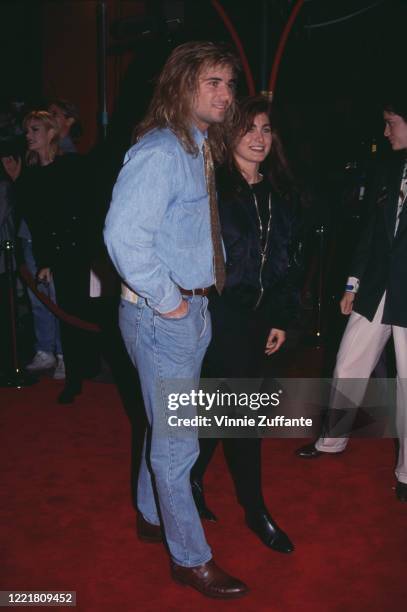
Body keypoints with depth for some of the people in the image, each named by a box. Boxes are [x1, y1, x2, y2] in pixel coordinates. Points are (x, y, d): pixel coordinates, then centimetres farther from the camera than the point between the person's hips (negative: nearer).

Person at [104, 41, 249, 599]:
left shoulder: (199, 149, 12)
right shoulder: (160, 151, -18)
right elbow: (123, 233, -28)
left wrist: (200, 292, 13)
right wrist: (165, 299, -20)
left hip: (191, 307, 9)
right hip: (162, 315, -9)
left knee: (165, 426, 22)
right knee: (176, 439, 2)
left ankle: (153, 516, 43)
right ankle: (190, 558, 19)